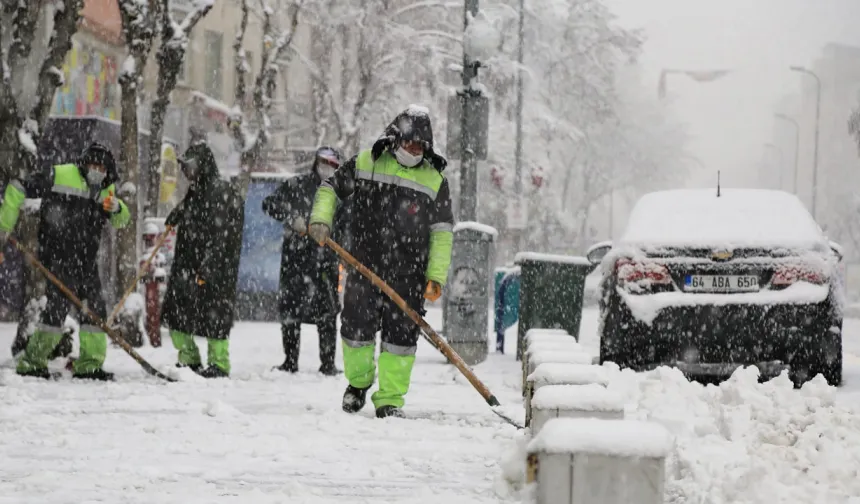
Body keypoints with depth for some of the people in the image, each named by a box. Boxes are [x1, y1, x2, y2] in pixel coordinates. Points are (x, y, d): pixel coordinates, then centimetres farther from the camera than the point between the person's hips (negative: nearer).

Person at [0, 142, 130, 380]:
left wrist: (116, 208, -13)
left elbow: (121, 221, 12)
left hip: (86, 259, 7)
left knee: (95, 307, 4)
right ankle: (32, 362, -6)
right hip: (57, 255, -7)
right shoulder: (59, 176, -9)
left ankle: (89, 364, 13)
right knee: (59, 302, -14)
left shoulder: (106, 189, 10)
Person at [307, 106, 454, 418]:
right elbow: (330, 188, 15)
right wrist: (321, 220, -3)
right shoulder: (365, 164, 4)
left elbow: (442, 233, 5)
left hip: (408, 274, 0)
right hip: (365, 265, 0)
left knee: (401, 334, -2)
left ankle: (390, 399, 9)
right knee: (356, 327, 0)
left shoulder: (434, 181, 4)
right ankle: (359, 381, 27)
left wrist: (436, 276, -3)